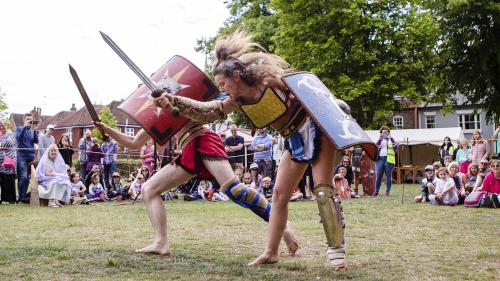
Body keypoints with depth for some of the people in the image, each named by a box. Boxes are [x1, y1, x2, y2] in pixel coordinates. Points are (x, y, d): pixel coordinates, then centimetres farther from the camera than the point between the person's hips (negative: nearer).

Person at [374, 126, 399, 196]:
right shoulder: (380, 140, 18)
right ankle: (376, 191, 1)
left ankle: (387, 191, 5)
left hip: (388, 159, -1)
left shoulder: (391, 139, 13)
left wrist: (391, 138, -10)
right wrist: (379, 139, -4)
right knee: (378, 176, -3)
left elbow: (396, 147, 0)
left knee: (388, 176, 0)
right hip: (380, 159, 2)